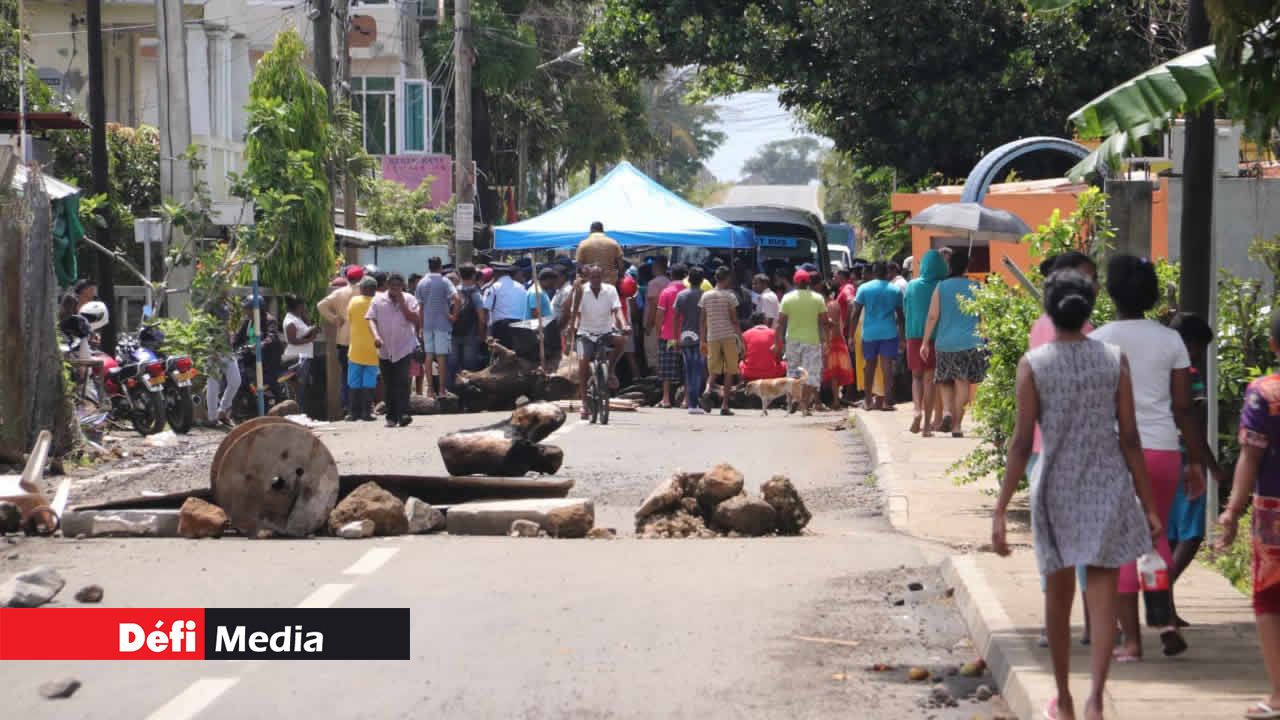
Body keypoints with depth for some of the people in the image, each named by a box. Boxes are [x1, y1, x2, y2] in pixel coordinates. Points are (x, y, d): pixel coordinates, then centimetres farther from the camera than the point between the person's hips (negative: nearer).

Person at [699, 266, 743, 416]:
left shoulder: (706, 296, 7)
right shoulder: (730, 296, -3)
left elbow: (702, 321, 7)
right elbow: (734, 320, -5)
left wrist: (703, 341, 12)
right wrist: (741, 338, 1)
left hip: (712, 337, 3)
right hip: (729, 336, -3)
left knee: (713, 370, 10)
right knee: (729, 372, 5)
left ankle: (708, 390, -21)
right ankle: (724, 405, 0)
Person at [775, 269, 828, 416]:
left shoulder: (787, 298, -1)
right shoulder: (817, 298, -1)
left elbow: (781, 323, -2)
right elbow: (823, 322, -3)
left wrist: (778, 343, 2)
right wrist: (824, 341, 6)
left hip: (793, 340, 1)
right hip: (812, 340, -1)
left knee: (792, 373, 13)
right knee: (811, 375, 2)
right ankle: (805, 406, -6)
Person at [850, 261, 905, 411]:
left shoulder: (864, 288, 0)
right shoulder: (895, 290, 4)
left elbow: (855, 314, -2)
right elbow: (900, 315, 9)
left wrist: (851, 336, 2)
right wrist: (902, 334, 19)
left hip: (869, 332, 0)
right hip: (889, 332, 0)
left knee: (870, 364, 12)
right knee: (887, 365, -3)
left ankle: (868, 400, 18)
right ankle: (887, 401, -10)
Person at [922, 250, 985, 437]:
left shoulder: (941, 287, 1)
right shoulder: (975, 287, 1)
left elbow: (932, 316, -2)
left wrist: (925, 342, 2)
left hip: (944, 342, 1)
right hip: (970, 342, -1)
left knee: (946, 381, 16)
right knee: (963, 383, 0)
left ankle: (946, 411, -8)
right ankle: (956, 426, -2)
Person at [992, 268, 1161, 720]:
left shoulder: (1033, 365, -7)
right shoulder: (1115, 360, -4)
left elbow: (1022, 444, -10)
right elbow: (1129, 439, -3)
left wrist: (1000, 511, -7)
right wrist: (1148, 504, 4)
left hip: (1056, 488, 0)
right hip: (1108, 487, 0)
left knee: (1059, 594, 17)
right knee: (1102, 597, 1)